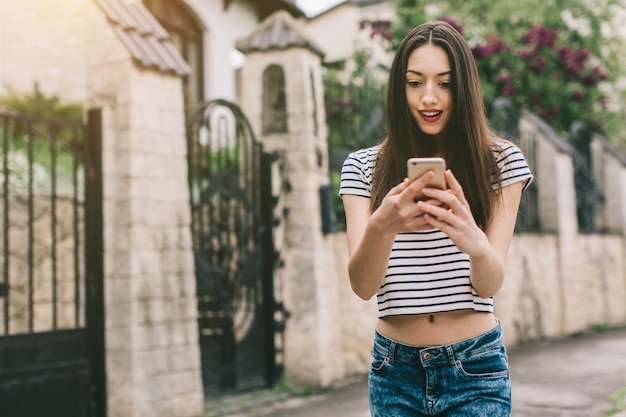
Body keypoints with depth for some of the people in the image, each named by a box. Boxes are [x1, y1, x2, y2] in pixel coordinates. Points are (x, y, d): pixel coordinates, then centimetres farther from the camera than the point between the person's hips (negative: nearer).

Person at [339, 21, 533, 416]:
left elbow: (490, 285, -12)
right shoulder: (363, 167, -2)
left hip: (475, 369, -1)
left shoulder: (500, 161, -3)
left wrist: (476, 243, -35)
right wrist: (380, 227, -33)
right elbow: (363, 286, -12)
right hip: (395, 369, 1)